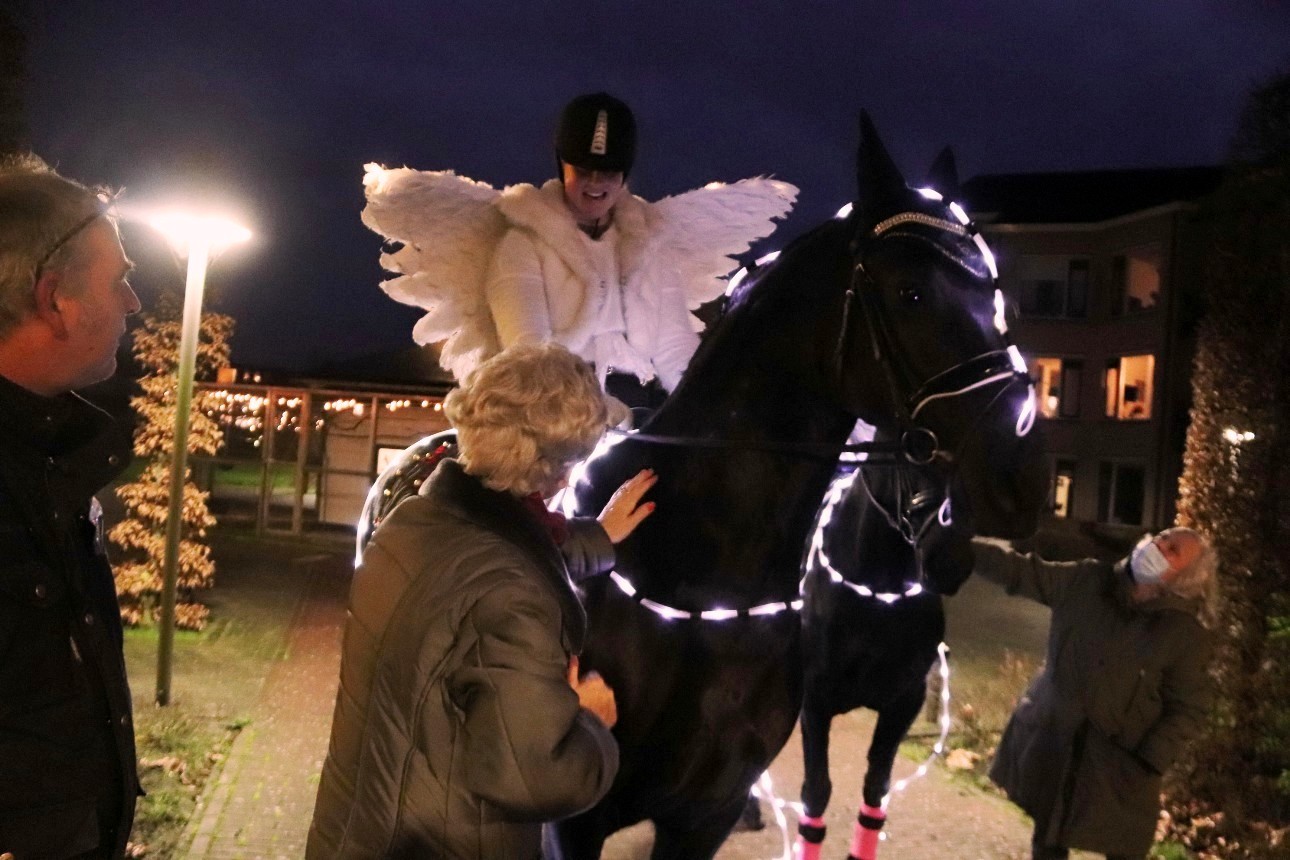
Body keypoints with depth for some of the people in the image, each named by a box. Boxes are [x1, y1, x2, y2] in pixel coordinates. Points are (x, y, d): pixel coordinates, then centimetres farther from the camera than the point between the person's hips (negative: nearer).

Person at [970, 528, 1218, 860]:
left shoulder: (1187, 635, -11)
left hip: (1119, 767, -3)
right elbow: (1021, 572, -2)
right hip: (1052, 744, 3)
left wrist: (1149, 761, -16)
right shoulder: (1089, 581, -4)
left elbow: (1188, 709, -8)